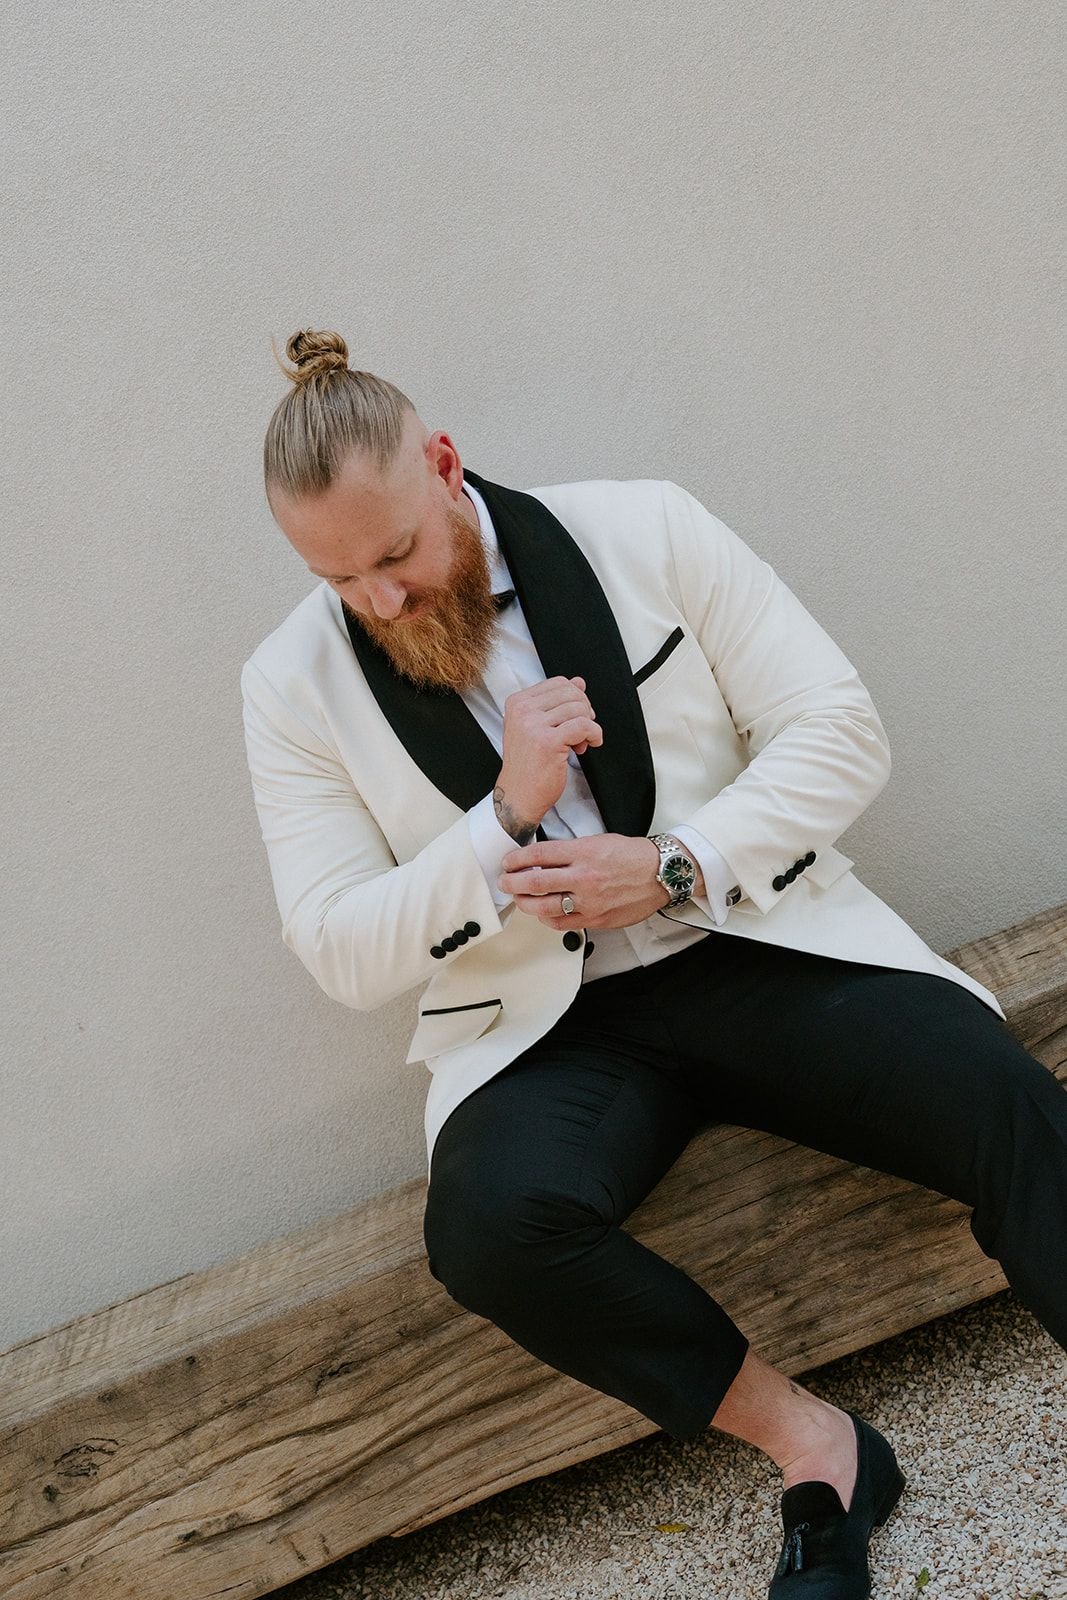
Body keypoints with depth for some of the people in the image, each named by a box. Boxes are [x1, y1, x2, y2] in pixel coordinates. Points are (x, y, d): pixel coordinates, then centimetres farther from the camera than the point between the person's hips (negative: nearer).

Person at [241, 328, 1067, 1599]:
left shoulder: (645, 531, -1)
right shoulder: (294, 685, 1)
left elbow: (839, 728, -1)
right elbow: (340, 954, -1)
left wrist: (679, 867, -15)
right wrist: (506, 817, -15)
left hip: (757, 944, 0)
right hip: (544, 1025, 0)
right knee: (491, 1224, -32)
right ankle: (806, 1443, -12)